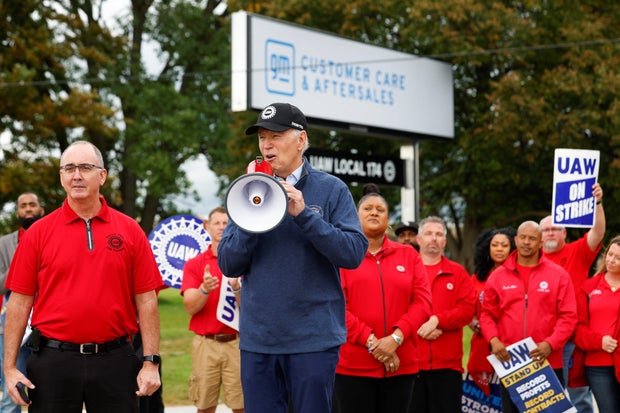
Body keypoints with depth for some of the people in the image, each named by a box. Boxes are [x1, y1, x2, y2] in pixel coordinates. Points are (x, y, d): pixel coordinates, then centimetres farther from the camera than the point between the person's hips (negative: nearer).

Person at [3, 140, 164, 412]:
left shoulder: (130, 231, 4)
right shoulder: (38, 233, 3)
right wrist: (9, 367, -2)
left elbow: (146, 301, 3)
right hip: (53, 359, 0)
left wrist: (150, 362, -2)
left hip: (114, 360, 0)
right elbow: (20, 302, 3)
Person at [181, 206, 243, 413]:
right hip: (205, 343, 1)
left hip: (237, 342, -1)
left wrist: (237, 287, -24)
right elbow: (190, 307, -4)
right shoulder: (194, 264, 6)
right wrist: (204, 289, -24)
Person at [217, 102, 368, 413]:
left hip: (314, 338, -3)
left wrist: (304, 214, -17)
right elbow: (228, 265, 3)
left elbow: (354, 254, -10)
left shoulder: (331, 189, 0)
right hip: (257, 339, 3)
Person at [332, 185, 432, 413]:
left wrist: (395, 338, -11)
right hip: (352, 365, -3)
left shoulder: (409, 255, 12)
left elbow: (423, 301, 4)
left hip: (401, 365, 3)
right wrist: (371, 342, -14)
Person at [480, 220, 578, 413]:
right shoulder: (498, 276, 7)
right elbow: (487, 314, 10)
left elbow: (568, 316, -2)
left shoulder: (558, 275, 1)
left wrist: (551, 343, -15)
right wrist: (493, 340, -8)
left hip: (548, 363, -2)